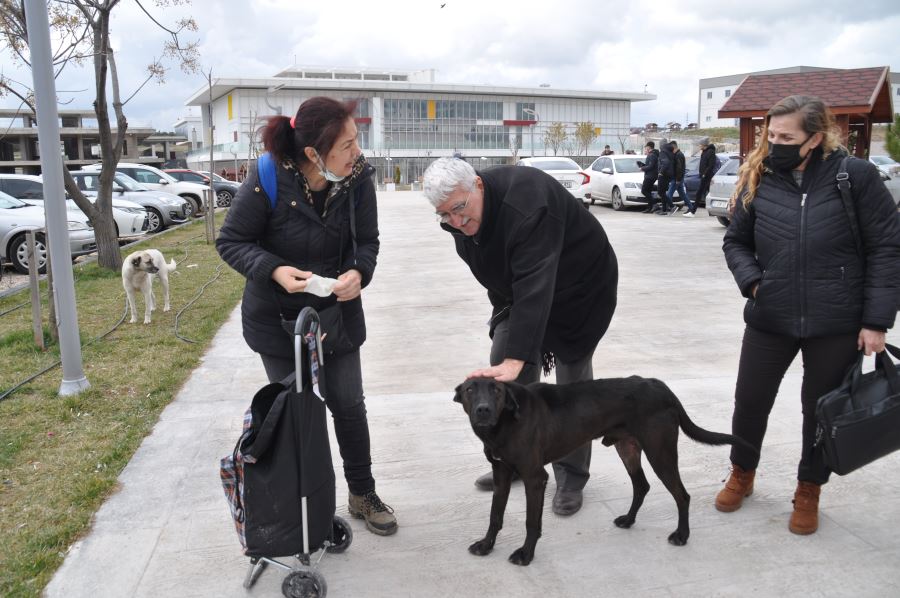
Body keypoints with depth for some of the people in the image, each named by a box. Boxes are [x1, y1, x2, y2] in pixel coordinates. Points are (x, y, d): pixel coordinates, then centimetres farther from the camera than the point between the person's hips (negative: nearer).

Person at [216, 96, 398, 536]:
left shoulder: (357, 179, -15)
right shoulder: (268, 182, -23)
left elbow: (367, 241, -3)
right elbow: (230, 241, -13)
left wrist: (358, 272, -25)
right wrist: (274, 270, -31)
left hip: (337, 313, 2)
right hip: (277, 318, -2)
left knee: (349, 406, 8)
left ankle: (363, 495, 29)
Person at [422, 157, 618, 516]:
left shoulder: (527, 203, -40)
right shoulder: (459, 217, -14)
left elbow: (535, 286, -47)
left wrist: (516, 358, -53)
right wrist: (502, 312, 10)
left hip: (579, 289, -7)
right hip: (517, 290, 7)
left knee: (573, 382, -1)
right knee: (502, 369, 0)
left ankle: (572, 475, 14)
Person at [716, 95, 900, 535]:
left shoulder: (855, 176, -9)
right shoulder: (758, 179, -1)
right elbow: (735, 241, 10)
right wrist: (751, 280, -9)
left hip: (837, 324, -2)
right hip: (769, 319, 2)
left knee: (822, 410, 12)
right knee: (750, 401, 11)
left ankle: (809, 493, 34)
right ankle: (741, 474, 38)